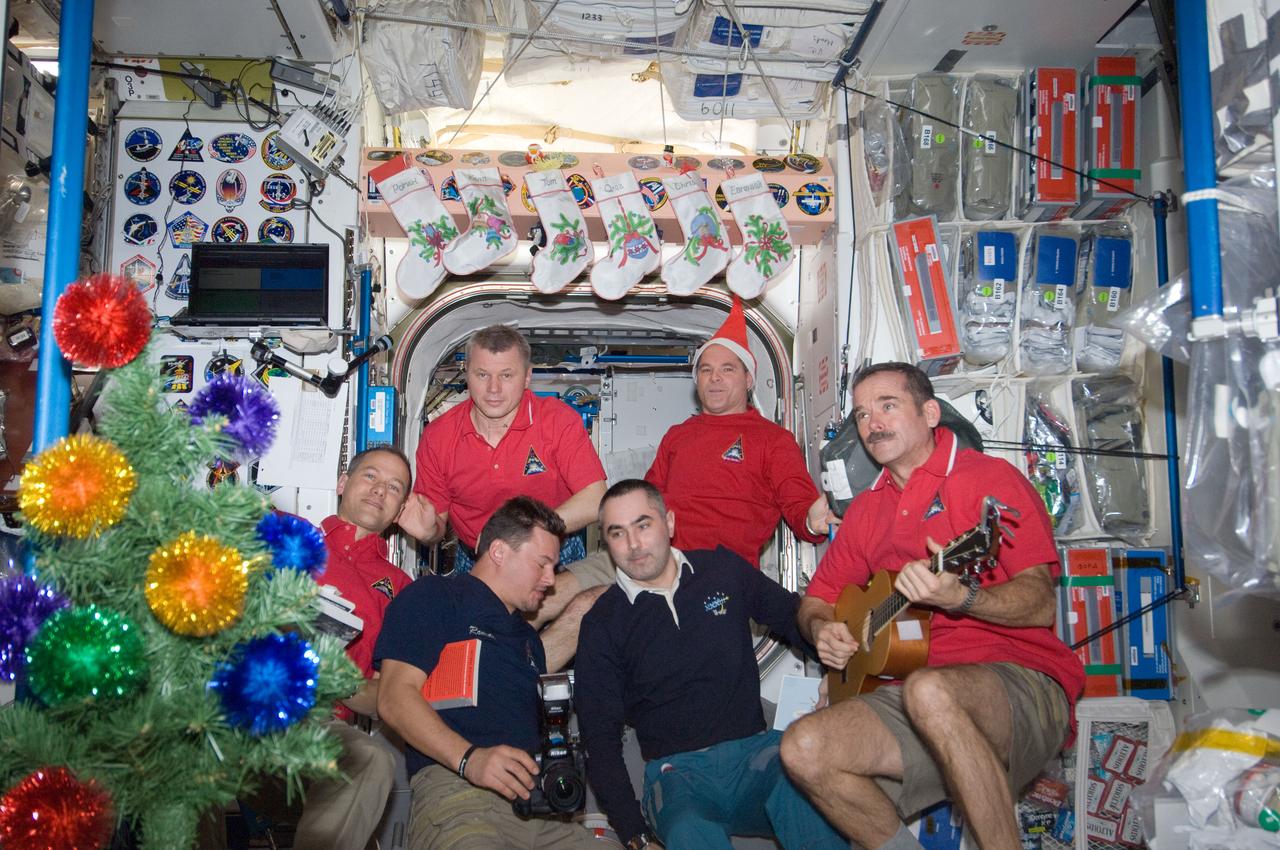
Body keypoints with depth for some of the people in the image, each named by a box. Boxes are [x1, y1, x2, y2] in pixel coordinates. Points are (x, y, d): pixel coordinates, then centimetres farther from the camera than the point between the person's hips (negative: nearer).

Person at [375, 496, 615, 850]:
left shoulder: (528, 638, 31)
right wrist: (469, 757, -20)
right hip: (454, 785, -6)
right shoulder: (434, 597, 6)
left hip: (536, 802, 6)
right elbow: (395, 697, -7)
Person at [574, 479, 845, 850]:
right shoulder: (602, 624, 4)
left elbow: (794, 616, 20)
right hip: (676, 770, -2)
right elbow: (601, 740, 2)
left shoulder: (722, 568, 10)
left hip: (754, 750, 2)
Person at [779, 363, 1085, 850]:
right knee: (804, 748, -21)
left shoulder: (990, 477, 1)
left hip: (1021, 685, -5)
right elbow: (818, 598, 25)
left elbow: (1041, 605, -10)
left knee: (929, 692, -38)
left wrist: (960, 598, -28)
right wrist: (822, 631, 2)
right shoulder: (866, 509, 18)